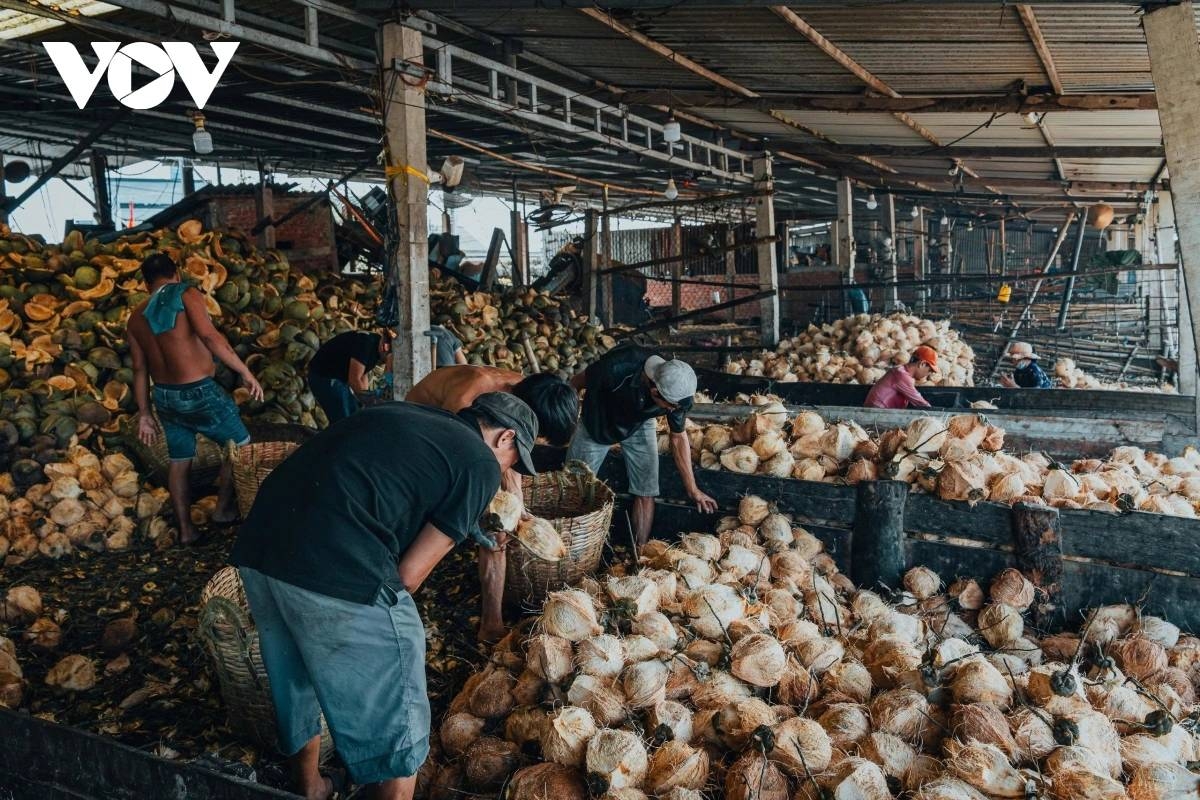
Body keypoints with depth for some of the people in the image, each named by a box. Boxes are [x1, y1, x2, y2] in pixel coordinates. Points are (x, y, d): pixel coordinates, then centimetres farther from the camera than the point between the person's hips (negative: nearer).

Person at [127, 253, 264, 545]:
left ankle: (186, 529, 20)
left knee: (179, 461, 15)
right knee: (240, 446, 12)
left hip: (165, 397, 7)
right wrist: (244, 371, -22)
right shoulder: (186, 294, -9)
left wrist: (144, 414, 15)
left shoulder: (136, 318, 9)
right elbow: (209, 336, -24)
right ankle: (223, 508, 16)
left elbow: (140, 370, 10)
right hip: (199, 392, -7)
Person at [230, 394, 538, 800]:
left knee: (295, 690, 30)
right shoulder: (480, 463, 6)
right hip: (336, 568, -8)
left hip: (256, 546, 9)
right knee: (394, 727, 12)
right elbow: (409, 574, 2)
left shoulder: (401, 414, 26)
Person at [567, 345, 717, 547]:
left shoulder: (676, 391, -29)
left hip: (639, 426, 2)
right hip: (598, 423, -2)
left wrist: (692, 490, -8)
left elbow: (678, 438, -11)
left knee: (645, 492, -6)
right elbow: (578, 381, -19)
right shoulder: (618, 368, -41)